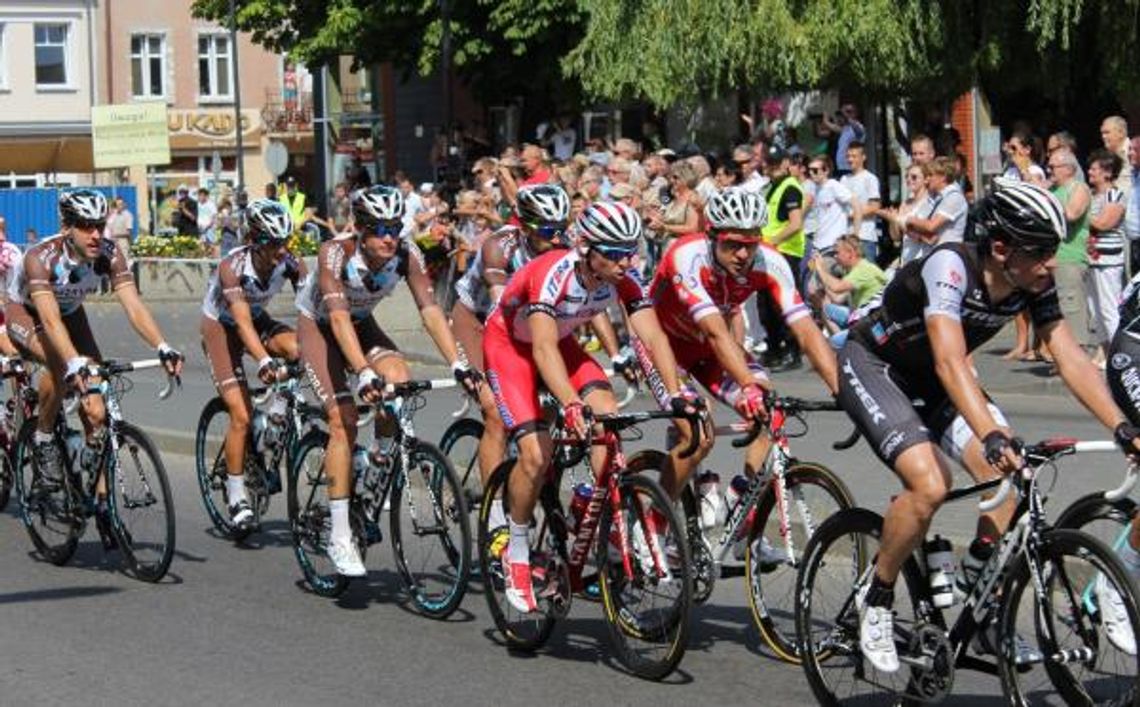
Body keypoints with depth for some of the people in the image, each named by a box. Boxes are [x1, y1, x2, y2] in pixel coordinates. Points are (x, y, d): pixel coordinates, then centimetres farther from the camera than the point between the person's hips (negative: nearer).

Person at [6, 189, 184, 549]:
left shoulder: (108, 255, -24)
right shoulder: (41, 258, -35)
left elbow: (133, 305, -31)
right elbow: (50, 319, -46)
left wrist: (163, 347, -46)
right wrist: (76, 363, -60)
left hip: (71, 314, 4)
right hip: (25, 314, -4)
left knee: (96, 411, -8)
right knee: (62, 363, -37)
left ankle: (101, 499, 1)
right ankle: (43, 438, -12)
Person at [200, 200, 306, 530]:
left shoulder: (290, 264, -20)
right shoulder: (233, 267, -32)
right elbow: (242, 322, -41)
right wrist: (264, 361, -55)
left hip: (259, 319, 4)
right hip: (221, 326, -4)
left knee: (300, 350, -29)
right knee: (241, 415, -14)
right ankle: (236, 495, 0)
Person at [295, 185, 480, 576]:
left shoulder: (406, 254, -22)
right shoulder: (334, 254, -32)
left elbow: (430, 309, -26)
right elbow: (339, 318, -41)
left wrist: (458, 364, -37)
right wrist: (364, 374, -52)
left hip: (361, 324, 4)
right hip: (318, 325, -4)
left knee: (400, 383, -25)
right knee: (343, 418, -20)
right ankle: (339, 536, -16)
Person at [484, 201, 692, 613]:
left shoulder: (624, 279, -20)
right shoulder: (552, 274, -36)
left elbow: (653, 337, -25)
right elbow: (543, 349, -45)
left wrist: (676, 394, -40)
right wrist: (571, 404, -58)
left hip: (561, 343, 5)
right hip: (510, 345, -5)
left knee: (607, 416, -21)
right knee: (536, 453, -19)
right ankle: (517, 553, 1)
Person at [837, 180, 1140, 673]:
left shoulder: (1034, 285, -15)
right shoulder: (950, 267, -34)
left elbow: (1070, 358, -16)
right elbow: (951, 362, -45)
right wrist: (992, 436, -58)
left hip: (927, 379, 7)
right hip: (871, 367, -7)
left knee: (1012, 481, -14)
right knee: (930, 484, -27)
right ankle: (876, 598, -4)